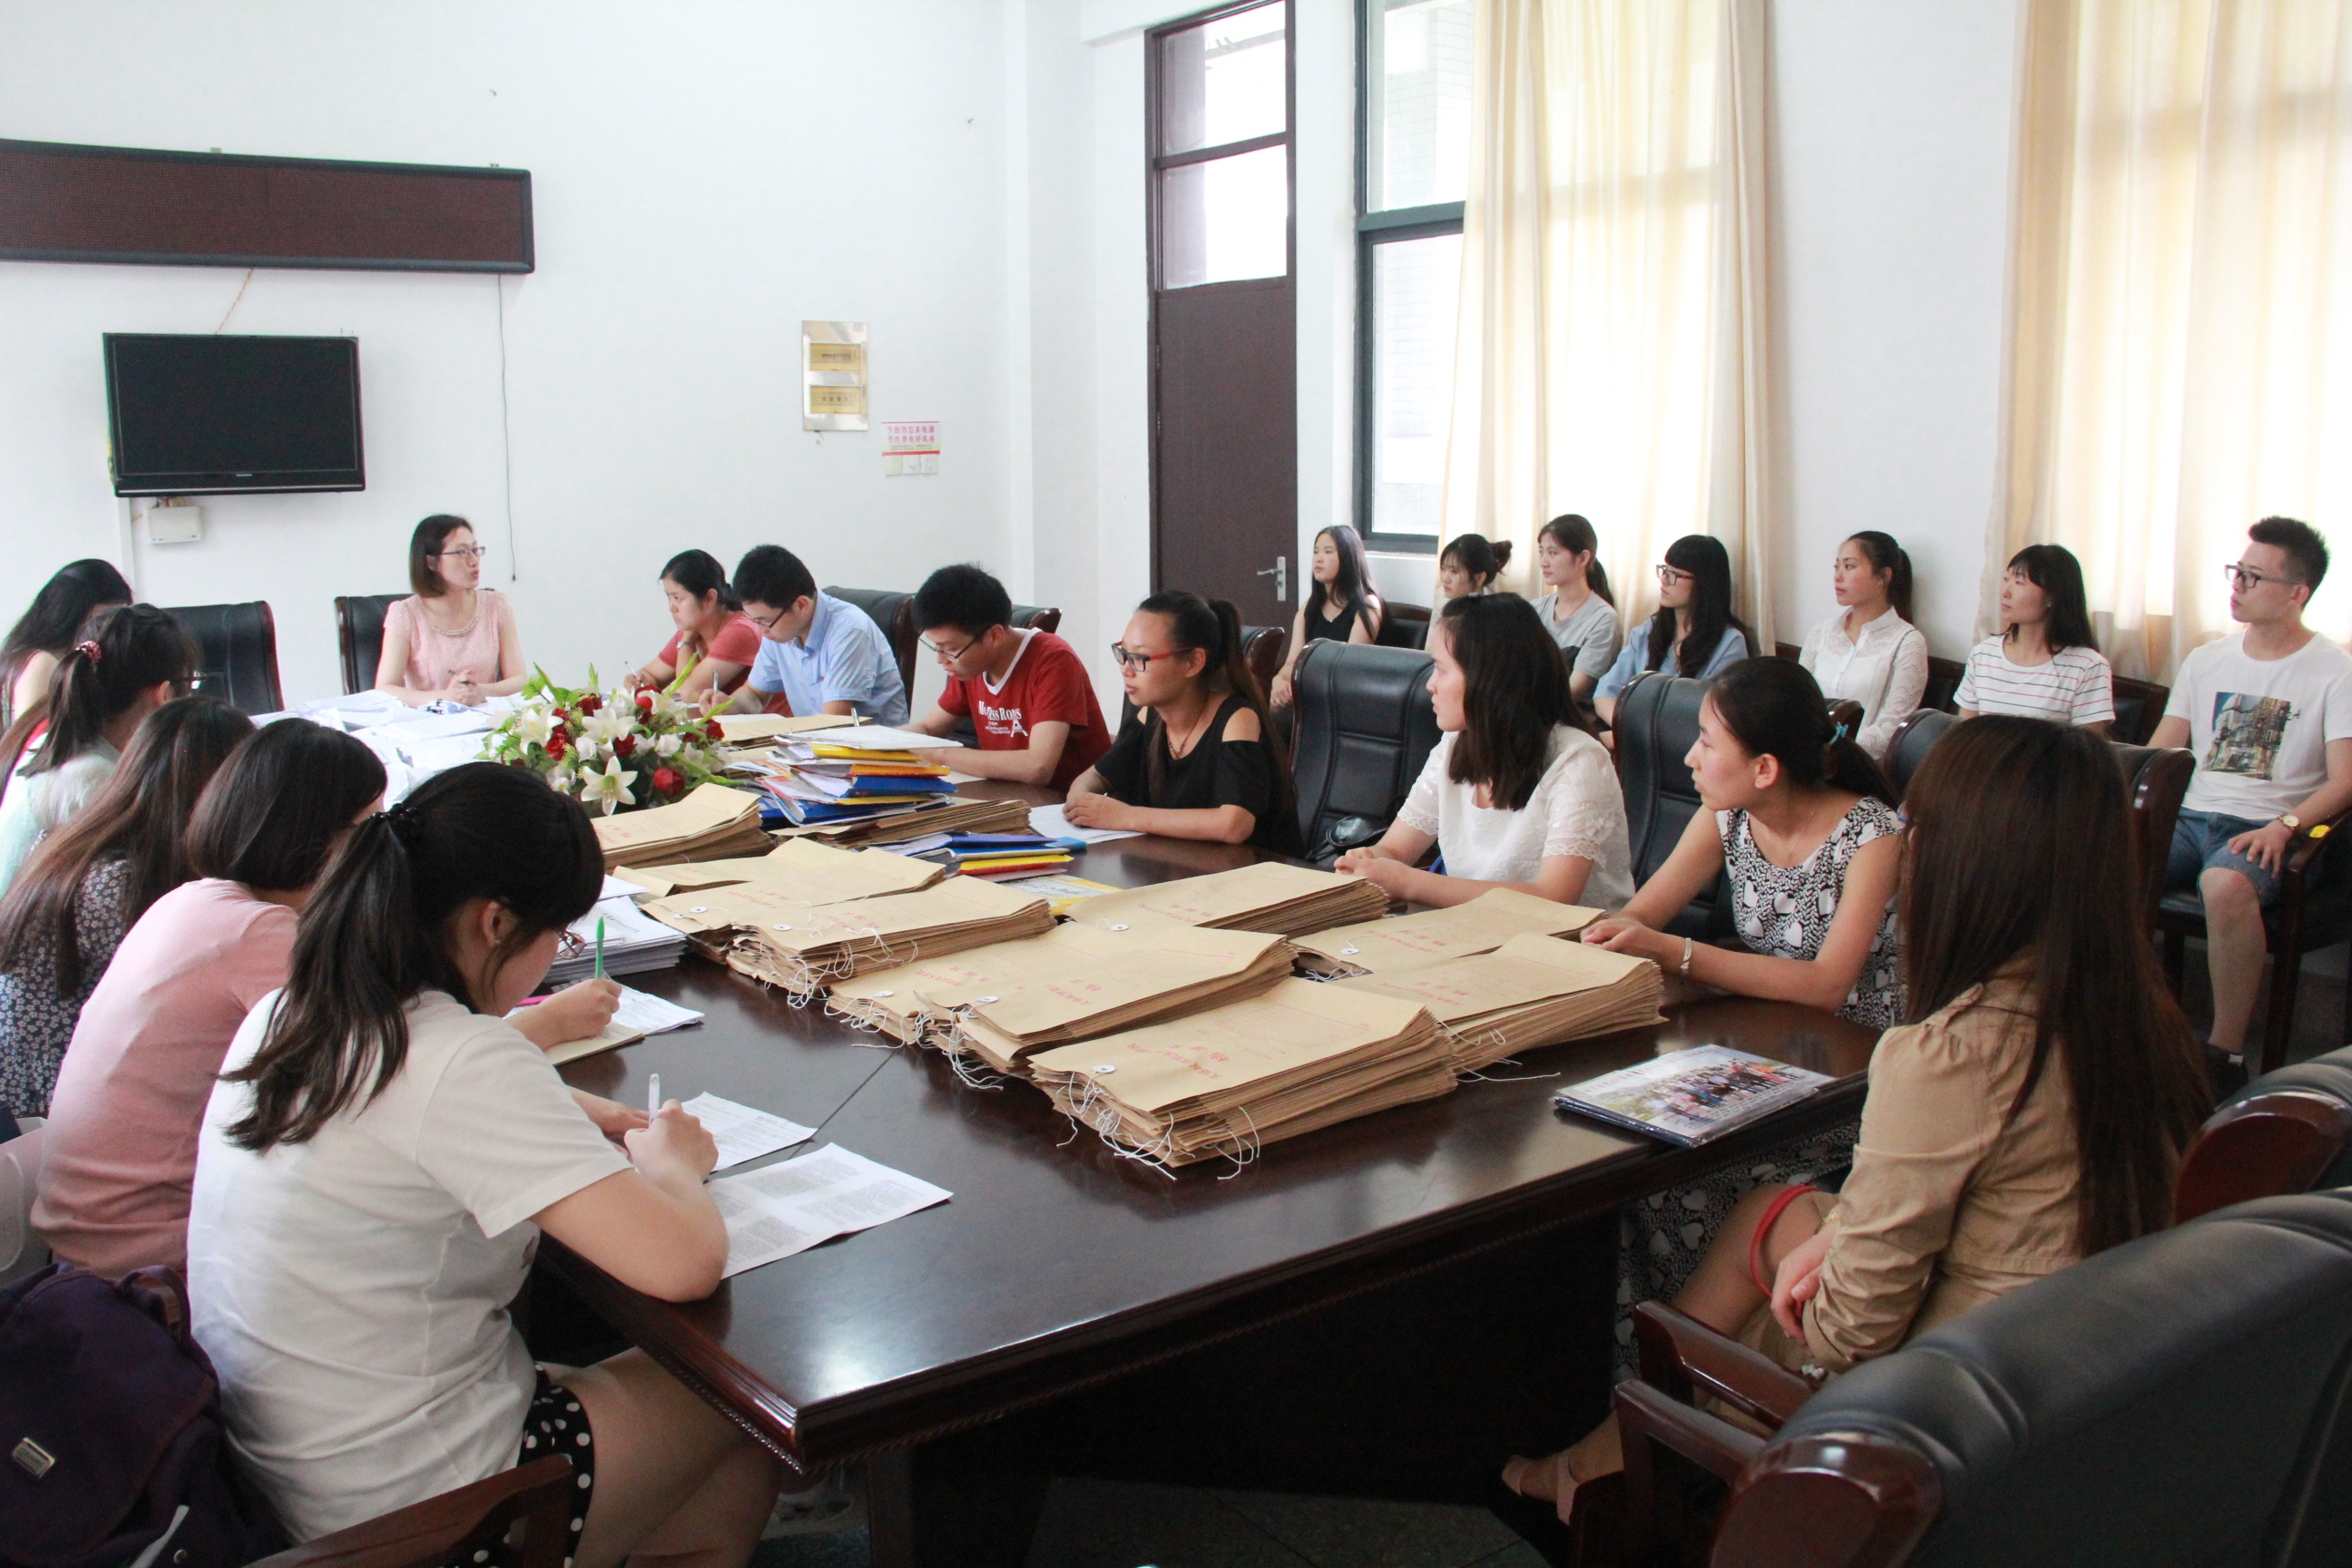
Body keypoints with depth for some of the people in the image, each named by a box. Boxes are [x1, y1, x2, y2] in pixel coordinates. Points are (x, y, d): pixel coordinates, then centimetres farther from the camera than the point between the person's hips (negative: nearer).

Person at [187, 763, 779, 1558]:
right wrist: (670, 1165, -7)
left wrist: (559, 1114, 8)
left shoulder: (283, 1015, 0)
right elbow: (686, 1263, -30)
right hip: (405, 1509, -8)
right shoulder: (462, 1061, -26)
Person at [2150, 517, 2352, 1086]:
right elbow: (2158, 756, 16)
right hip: (2190, 818, 5)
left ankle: (2227, 1049, -26)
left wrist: (2284, 826, -25)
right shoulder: (2206, 662, 17)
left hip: (2263, 830, -5)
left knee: (2225, 884, -40)